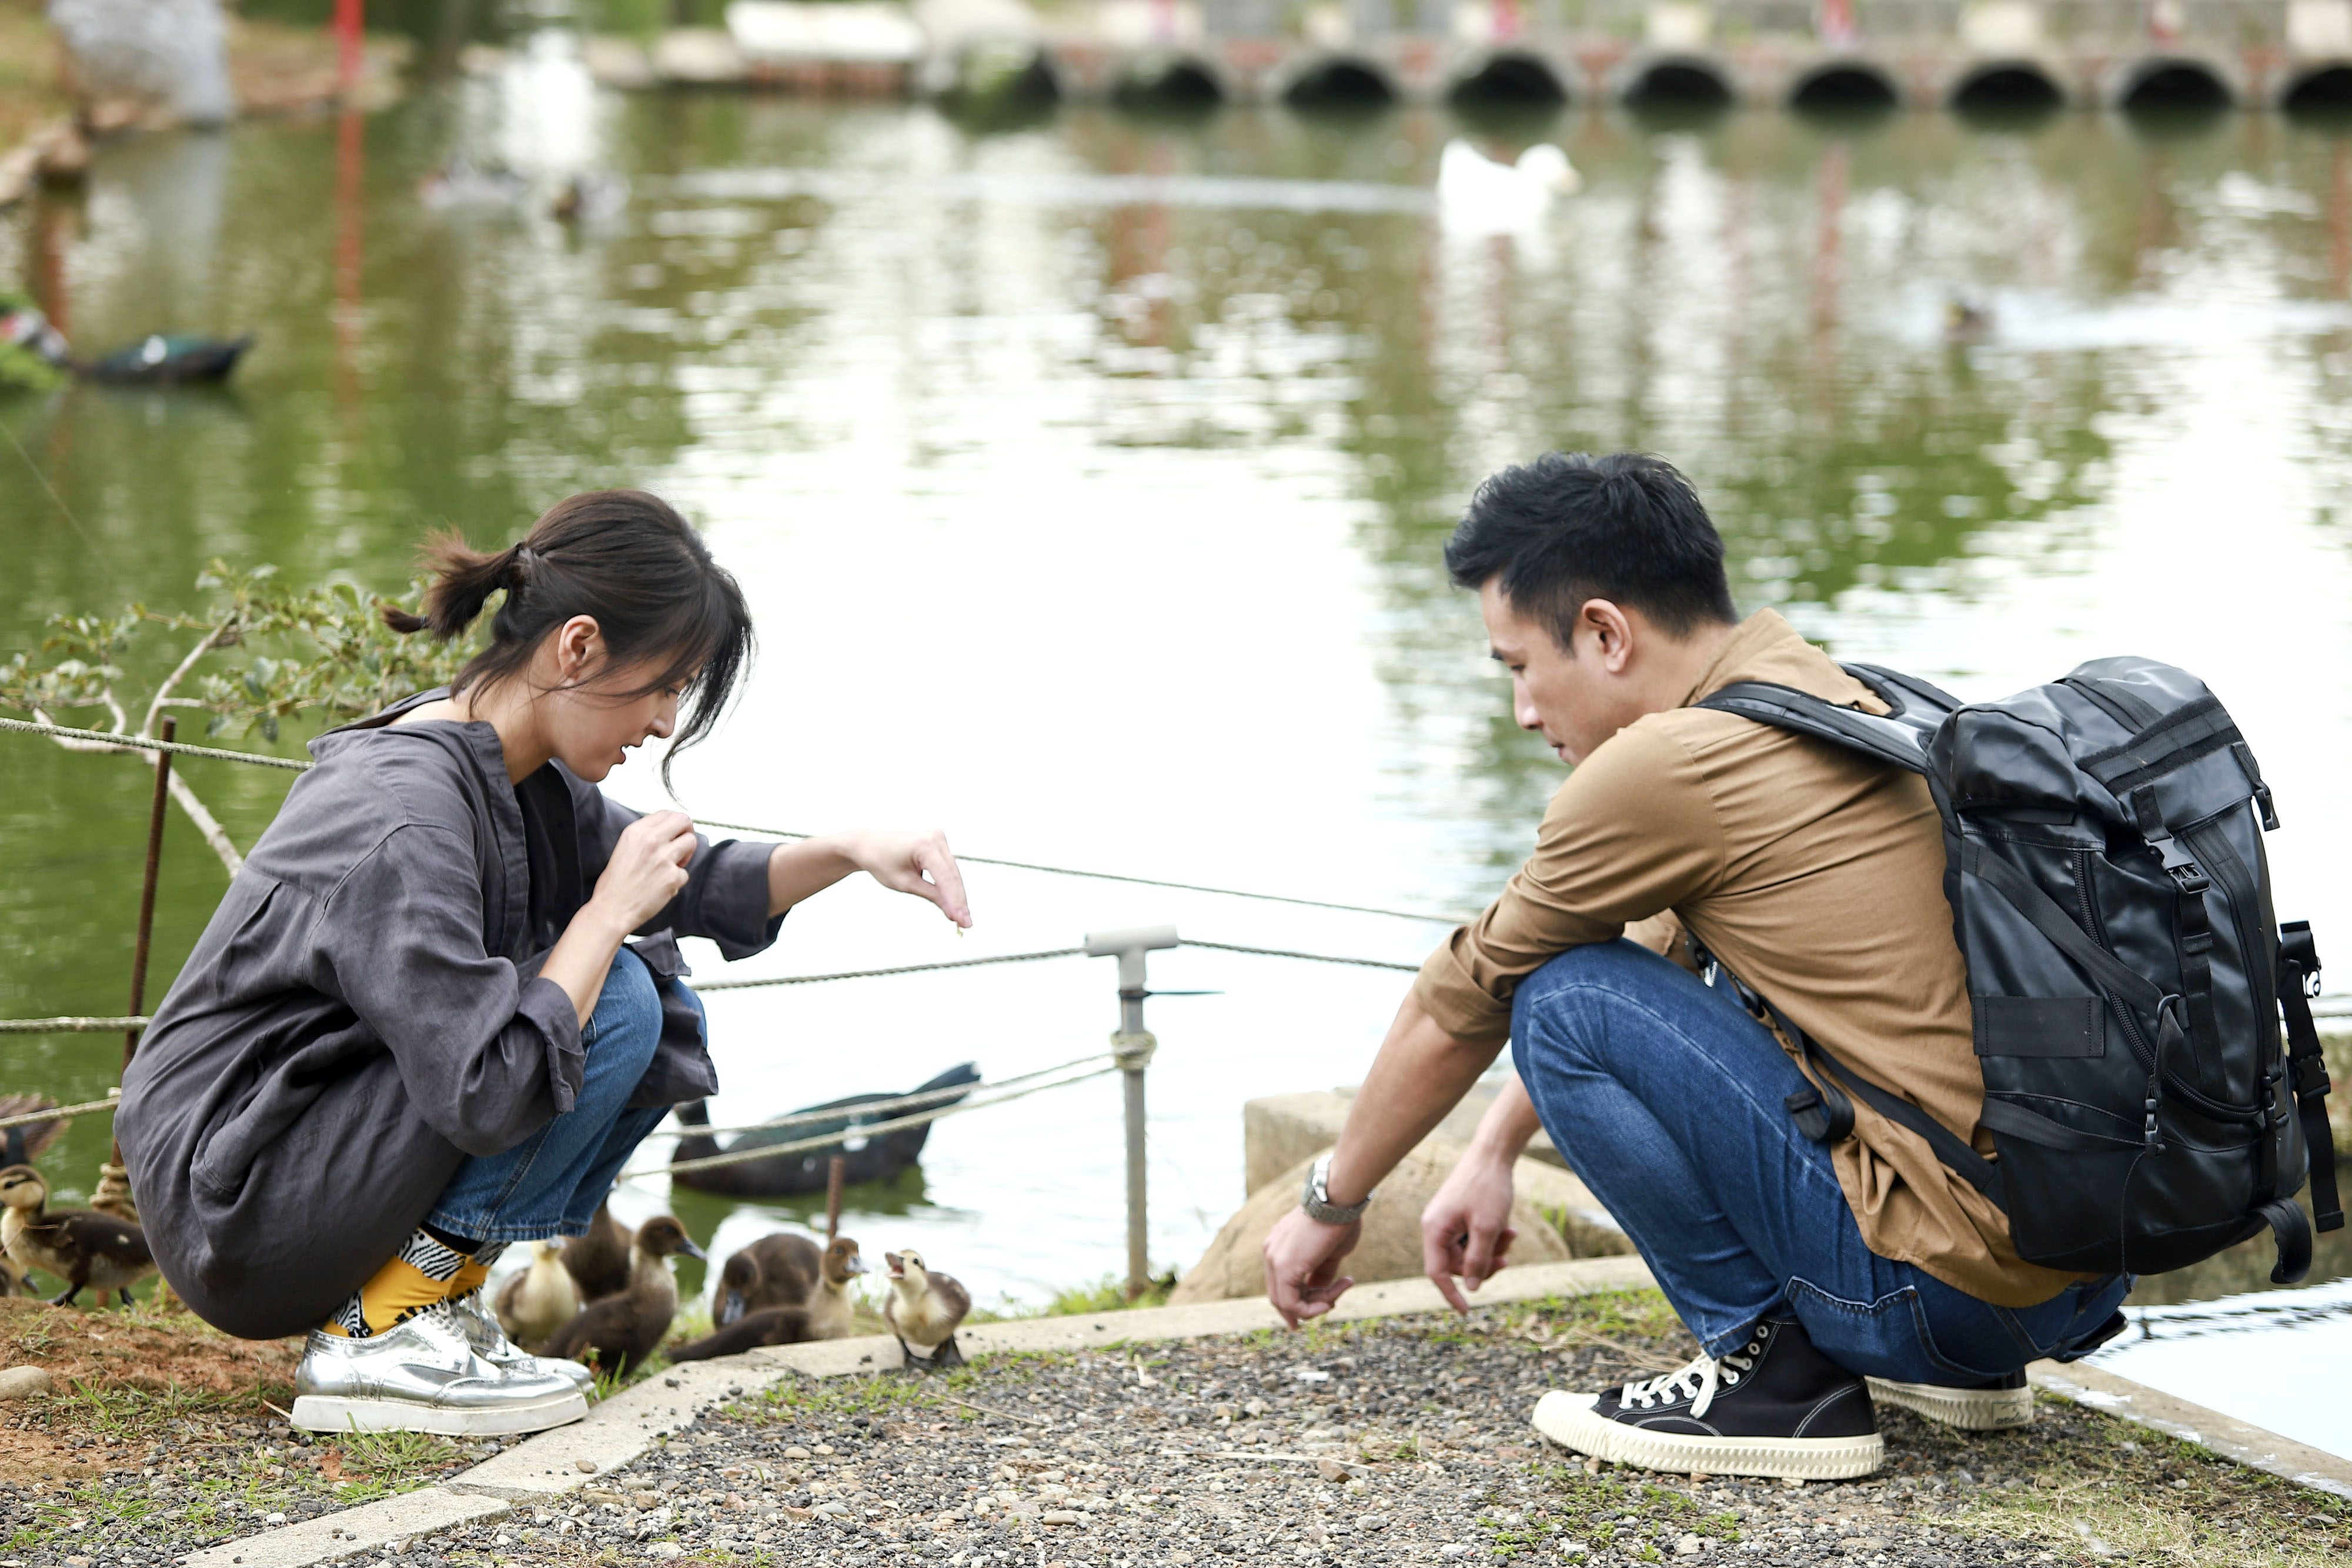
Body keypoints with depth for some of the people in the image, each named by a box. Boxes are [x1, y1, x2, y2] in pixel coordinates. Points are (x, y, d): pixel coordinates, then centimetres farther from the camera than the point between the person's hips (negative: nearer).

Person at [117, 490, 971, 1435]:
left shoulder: (513, 774, 4)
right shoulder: (406, 818, -25)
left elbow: (688, 887, 19)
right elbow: (487, 1095, -31)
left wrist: (845, 853, 1)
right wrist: (611, 912, -19)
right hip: (238, 1216, -9)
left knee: (667, 1022, 7)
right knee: (614, 1006, -18)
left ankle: (431, 1294, 4)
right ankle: (375, 1337, -13)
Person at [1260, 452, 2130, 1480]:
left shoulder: (1664, 766, -12)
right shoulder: (1847, 701, 14)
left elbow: (1462, 1003, 4)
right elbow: (1655, 951, 29)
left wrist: (1330, 1206, 19)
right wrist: (1493, 1154, 36)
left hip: (1960, 1290, -9)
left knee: (1564, 1003, -5)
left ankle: (1769, 1366, 1)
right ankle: (1954, 1370, 20)